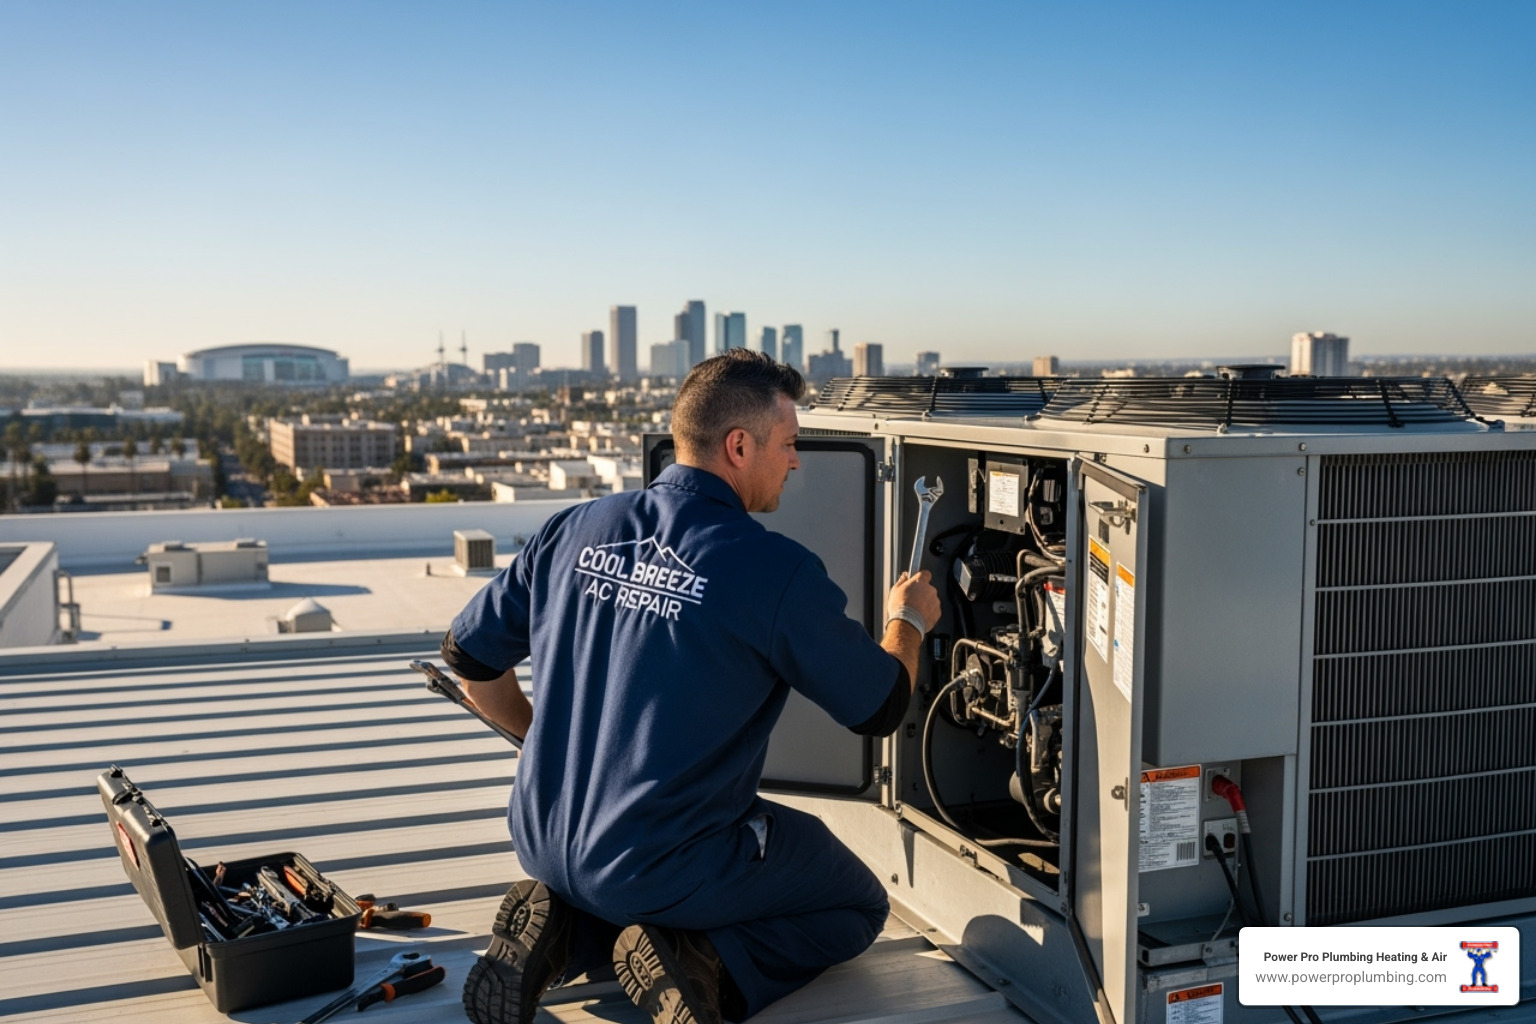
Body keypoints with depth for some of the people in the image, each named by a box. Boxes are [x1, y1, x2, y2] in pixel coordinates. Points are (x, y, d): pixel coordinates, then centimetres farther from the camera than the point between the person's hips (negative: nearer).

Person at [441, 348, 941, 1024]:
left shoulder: (574, 530, -1)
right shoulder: (776, 572, -17)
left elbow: (468, 655, 10)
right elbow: (881, 709, -4)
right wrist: (909, 622, 17)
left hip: (545, 844, 6)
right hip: (664, 865, -5)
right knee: (860, 905, 18)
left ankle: (561, 931, 8)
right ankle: (703, 963, -7)